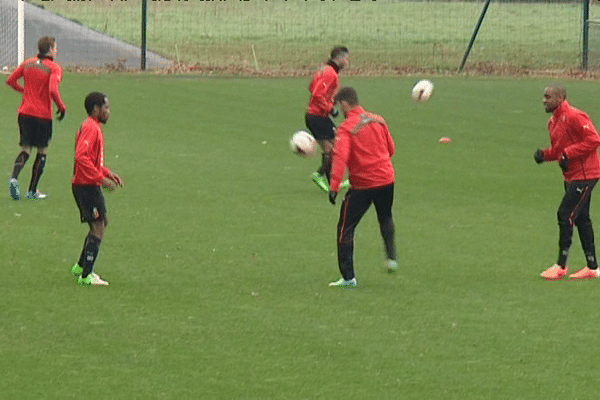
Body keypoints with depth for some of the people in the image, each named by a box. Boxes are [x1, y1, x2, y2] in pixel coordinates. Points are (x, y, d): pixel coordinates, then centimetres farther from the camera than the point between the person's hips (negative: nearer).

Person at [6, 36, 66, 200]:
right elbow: (53, 90, -22)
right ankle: (32, 191, 10)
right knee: (42, 152, 10)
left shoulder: (28, 63, 8)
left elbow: (10, 80, 11)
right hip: (43, 115, -4)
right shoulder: (54, 68, -9)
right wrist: (62, 107, -8)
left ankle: (14, 178, -20)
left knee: (26, 149, 8)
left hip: (25, 112, 5)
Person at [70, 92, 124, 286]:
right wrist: (102, 178, -24)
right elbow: (81, 157, -27)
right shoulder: (90, 128, -16)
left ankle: (81, 267, 27)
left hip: (88, 185, 11)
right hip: (87, 187, -11)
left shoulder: (93, 127, 17)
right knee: (98, 228, -9)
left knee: (102, 222, 20)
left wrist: (108, 173, 14)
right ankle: (86, 276, -8)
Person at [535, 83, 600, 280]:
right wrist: (544, 154, 1)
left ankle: (561, 265, -3)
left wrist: (568, 153, -23)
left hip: (584, 175, -10)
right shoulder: (553, 121, 13)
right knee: (581, 219, 12)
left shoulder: (574, 117, -18)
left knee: (565, 215, -10)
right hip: (572, 176, 10)